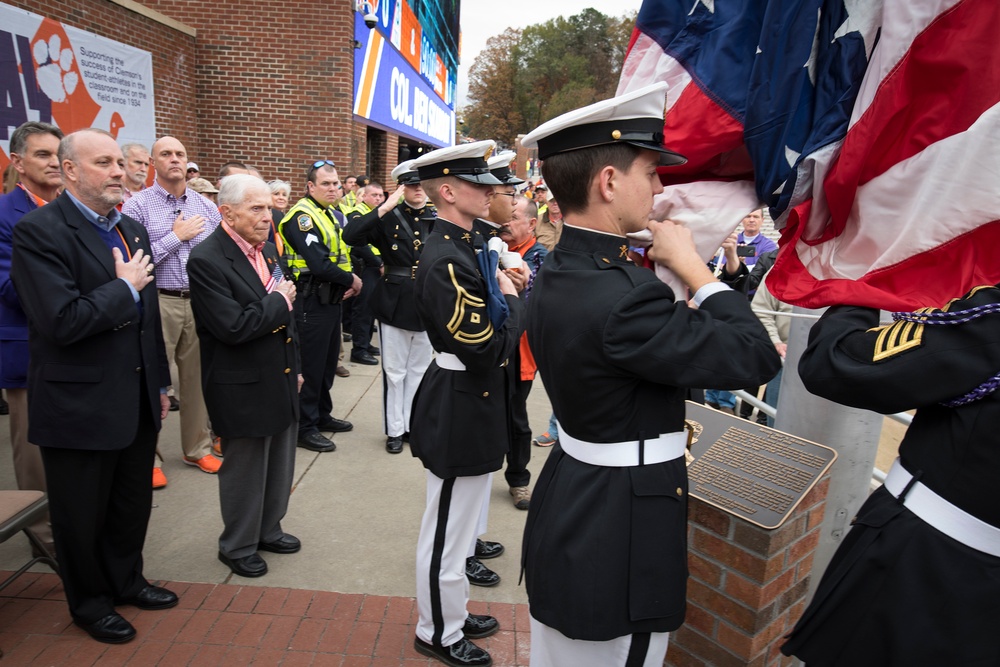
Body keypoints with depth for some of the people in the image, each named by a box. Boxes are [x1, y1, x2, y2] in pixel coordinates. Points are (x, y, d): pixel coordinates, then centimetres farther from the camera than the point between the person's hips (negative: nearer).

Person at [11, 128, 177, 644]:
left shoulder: (132, 229, 8)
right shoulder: (38, 230, -15)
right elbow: (63, 321, -27)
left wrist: (160, 383, 14)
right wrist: (125, 287, -15)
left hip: (137, 401, 7)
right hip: (80, 406, -6)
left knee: (133, 504, 21)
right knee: (83, 517, 14)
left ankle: (126, 580, 43)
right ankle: (90, 603, 35)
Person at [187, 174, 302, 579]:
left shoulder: (267, 248, 6)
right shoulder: (206, 261, -19)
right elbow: (234, 327, -29)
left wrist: (294, 366, 15)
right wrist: (278, 302, -15)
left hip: (281, 379, 8)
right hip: (244, 389, -8)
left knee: (279, 465, 21)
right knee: (245, 471, 10)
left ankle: (268, 530, 42)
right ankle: (238, 546, 32)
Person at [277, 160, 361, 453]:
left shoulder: (333, 215, 14)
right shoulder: (302, 216, -15)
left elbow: (343, 251, 19)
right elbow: (318, 265, -25)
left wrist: (351, 280, -1)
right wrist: (351, 280, -12)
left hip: (332, 299, 9)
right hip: (311, 302, -9)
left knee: (329, 360, 17)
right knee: (310, 365, -1)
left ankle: (322, 414, 32)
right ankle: (305, 428, 10)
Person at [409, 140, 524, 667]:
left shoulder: (463, 245, 7)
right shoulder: (446, 260, -24)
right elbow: (489, 349, -26)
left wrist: (506, 294, -4)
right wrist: (513, 301, -11)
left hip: (469, 404, 10)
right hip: (459, 410, -10)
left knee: (458, 523, 24)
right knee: (448, 529, 10)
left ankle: (453, 613, 45)